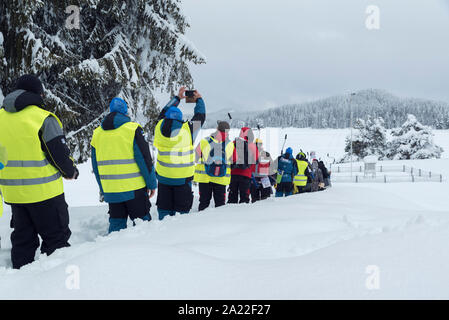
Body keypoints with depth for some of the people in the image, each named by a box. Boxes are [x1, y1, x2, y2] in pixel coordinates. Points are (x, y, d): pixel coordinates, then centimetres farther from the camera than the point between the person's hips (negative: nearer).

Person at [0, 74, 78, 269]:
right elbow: (60, 154, -11)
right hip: (44, 191, -6)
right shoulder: (43, 118, -12)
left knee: (22, 239, 17)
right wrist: (71, 172, 7)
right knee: (56, 237, 5)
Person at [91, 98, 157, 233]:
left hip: (110, 191, 5)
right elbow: (145, 159, -9)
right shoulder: (133, 129, -8)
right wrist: (152, 183, -1)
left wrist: (103, 189, 21)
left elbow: (95, 166, 13)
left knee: (116, 223, 14)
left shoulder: (97, 133, 8)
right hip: (134, 189, -4)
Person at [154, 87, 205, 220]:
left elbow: (163, 113, 18)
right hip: (183, 177, -3)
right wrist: (199, 99, 24)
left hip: (163, 176, 3)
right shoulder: (188, 129, -10)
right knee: (183, 209, 6)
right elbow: (200, 117, 7)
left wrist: (177, 98, 28)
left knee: (164, 208, 11)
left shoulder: (160, 127, -2)